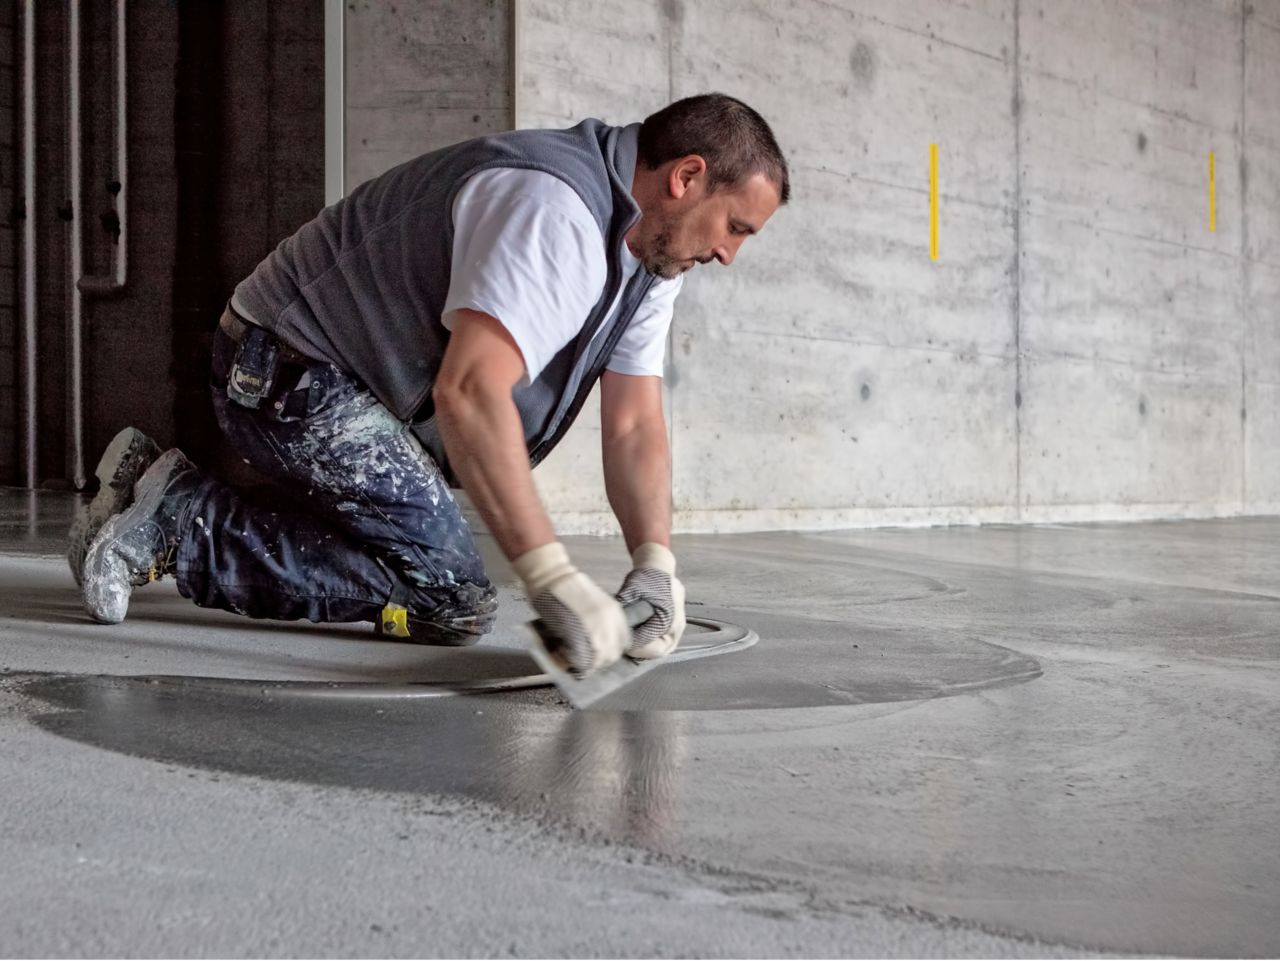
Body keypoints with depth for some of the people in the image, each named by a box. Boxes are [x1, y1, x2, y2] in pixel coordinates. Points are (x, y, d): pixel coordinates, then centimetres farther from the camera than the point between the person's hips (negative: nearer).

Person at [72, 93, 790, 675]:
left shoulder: (652, 251, 5)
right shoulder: (549, 208, -27)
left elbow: (636, 426, 1)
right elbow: (468, 391, -39)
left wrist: (656, 564, -15)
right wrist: (553, 579, -42)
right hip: (287, 367, -10)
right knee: (452, 601, -17)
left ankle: (169, 496, 16)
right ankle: (181, 523, -11)